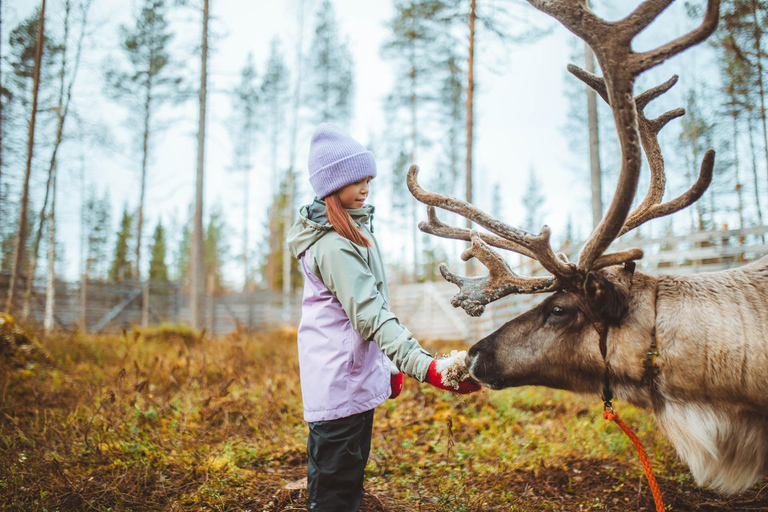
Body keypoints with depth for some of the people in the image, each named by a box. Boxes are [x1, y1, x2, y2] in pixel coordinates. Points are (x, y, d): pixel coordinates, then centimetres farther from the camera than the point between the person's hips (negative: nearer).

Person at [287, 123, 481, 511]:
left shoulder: (356, 228, 12)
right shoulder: (333, 245, -19)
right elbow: (370, 315, -29)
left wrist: (391, 366, 17)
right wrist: (425, 366, -38)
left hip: (357, 375, 10)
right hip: (340, 381, -10)